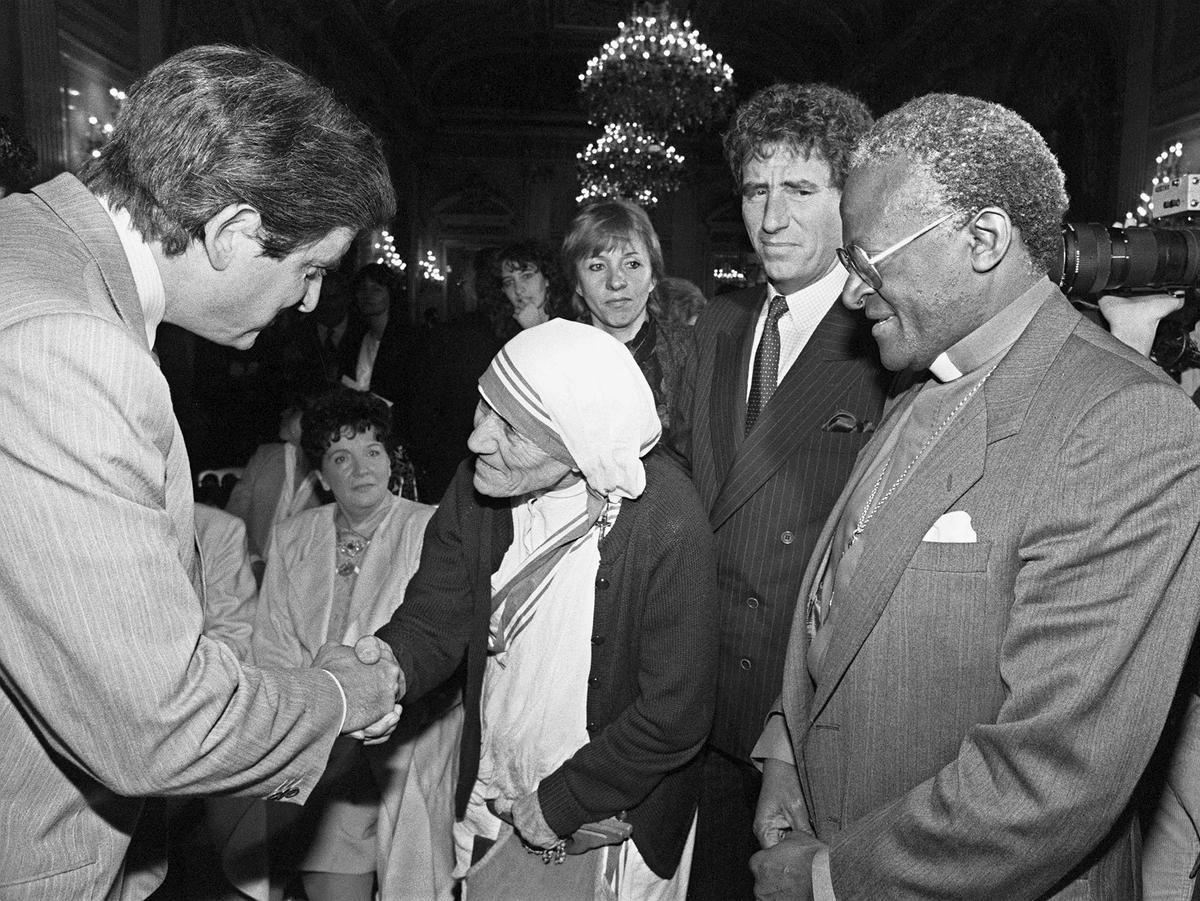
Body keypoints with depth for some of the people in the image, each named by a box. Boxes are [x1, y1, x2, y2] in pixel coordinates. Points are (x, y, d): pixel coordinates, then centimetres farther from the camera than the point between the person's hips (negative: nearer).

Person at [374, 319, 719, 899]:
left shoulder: (668, 526, -28)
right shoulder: (478, 487, -12)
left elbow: (674, 715, -22)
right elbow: (431, 621, -7)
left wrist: (561, 803, -14)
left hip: (609, 825, -4)